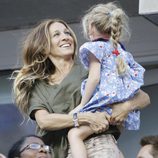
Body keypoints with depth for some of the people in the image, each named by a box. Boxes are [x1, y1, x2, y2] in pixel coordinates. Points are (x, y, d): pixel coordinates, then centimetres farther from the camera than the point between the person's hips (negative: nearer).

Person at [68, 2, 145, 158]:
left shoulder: (96, 46, 2)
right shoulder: (122, 51, 26)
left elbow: (94, 77, -9)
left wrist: (82, 104, -5)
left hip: (105, 103, -9)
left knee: (75, 134, -21)